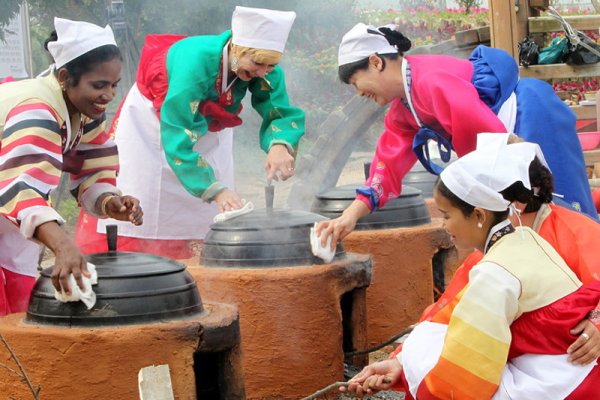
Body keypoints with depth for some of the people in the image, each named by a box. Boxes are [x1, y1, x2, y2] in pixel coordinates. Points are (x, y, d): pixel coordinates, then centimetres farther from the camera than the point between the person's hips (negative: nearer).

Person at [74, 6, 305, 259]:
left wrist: (279, 144, -50)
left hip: (207, 126, 5)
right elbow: (178, 138, -44)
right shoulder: (194, 61, -42)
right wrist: (216, 190, -53)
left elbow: (281, 114, -25)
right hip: (153, 121, -5)